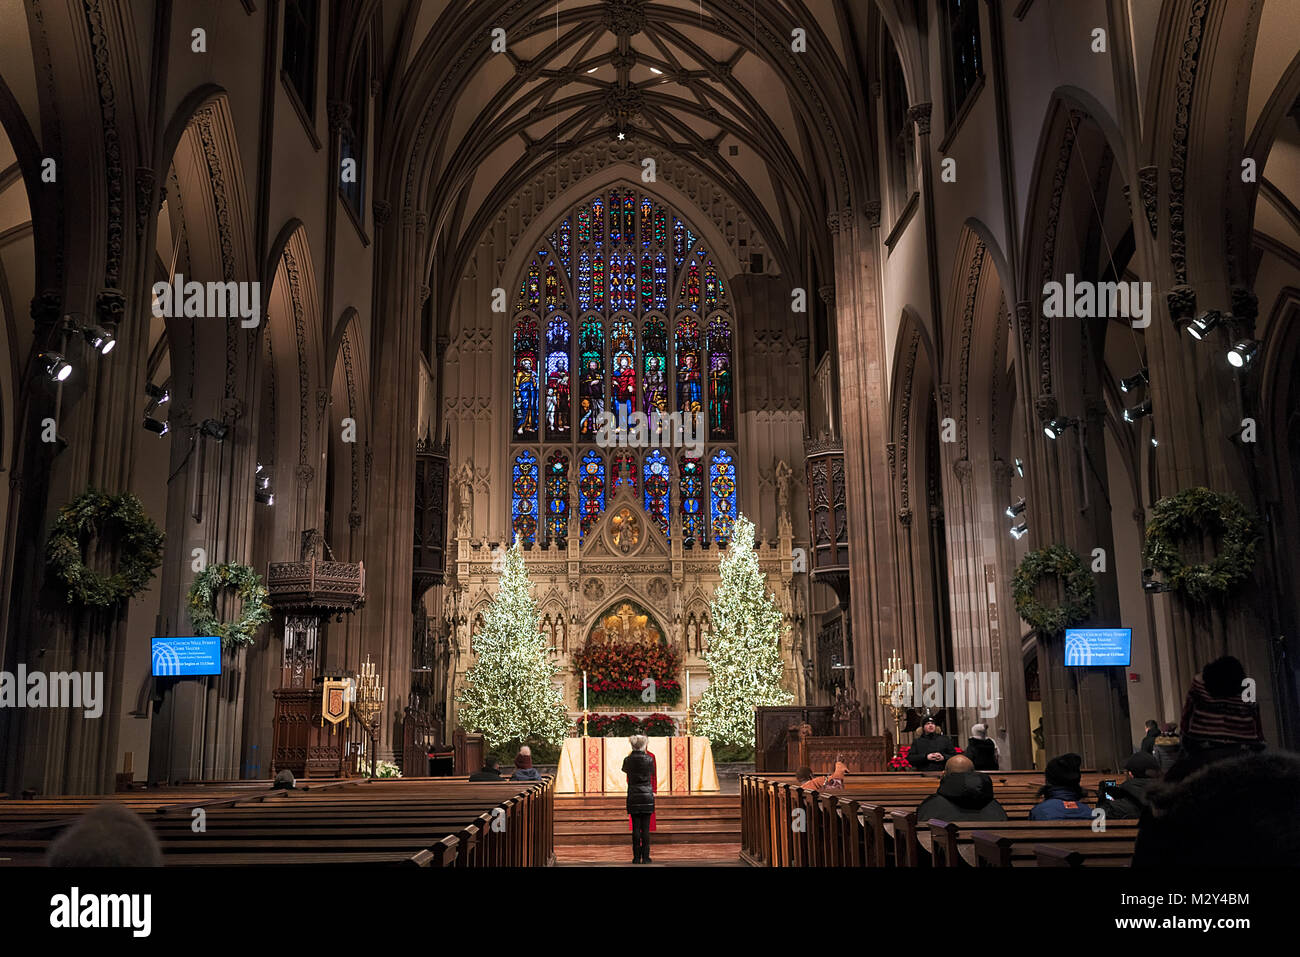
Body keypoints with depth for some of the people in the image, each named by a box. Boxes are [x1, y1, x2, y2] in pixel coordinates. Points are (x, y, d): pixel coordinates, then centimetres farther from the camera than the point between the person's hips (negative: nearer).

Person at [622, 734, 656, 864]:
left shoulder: (628, 760, -3)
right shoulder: (649, 759, -6)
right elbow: (652, 773, 9)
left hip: (633, 797, 1)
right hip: (647, 796, -1)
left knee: (636, 828, 4)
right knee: (645, 828, 2)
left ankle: (636, 857, 4)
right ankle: (645, 857, 3)